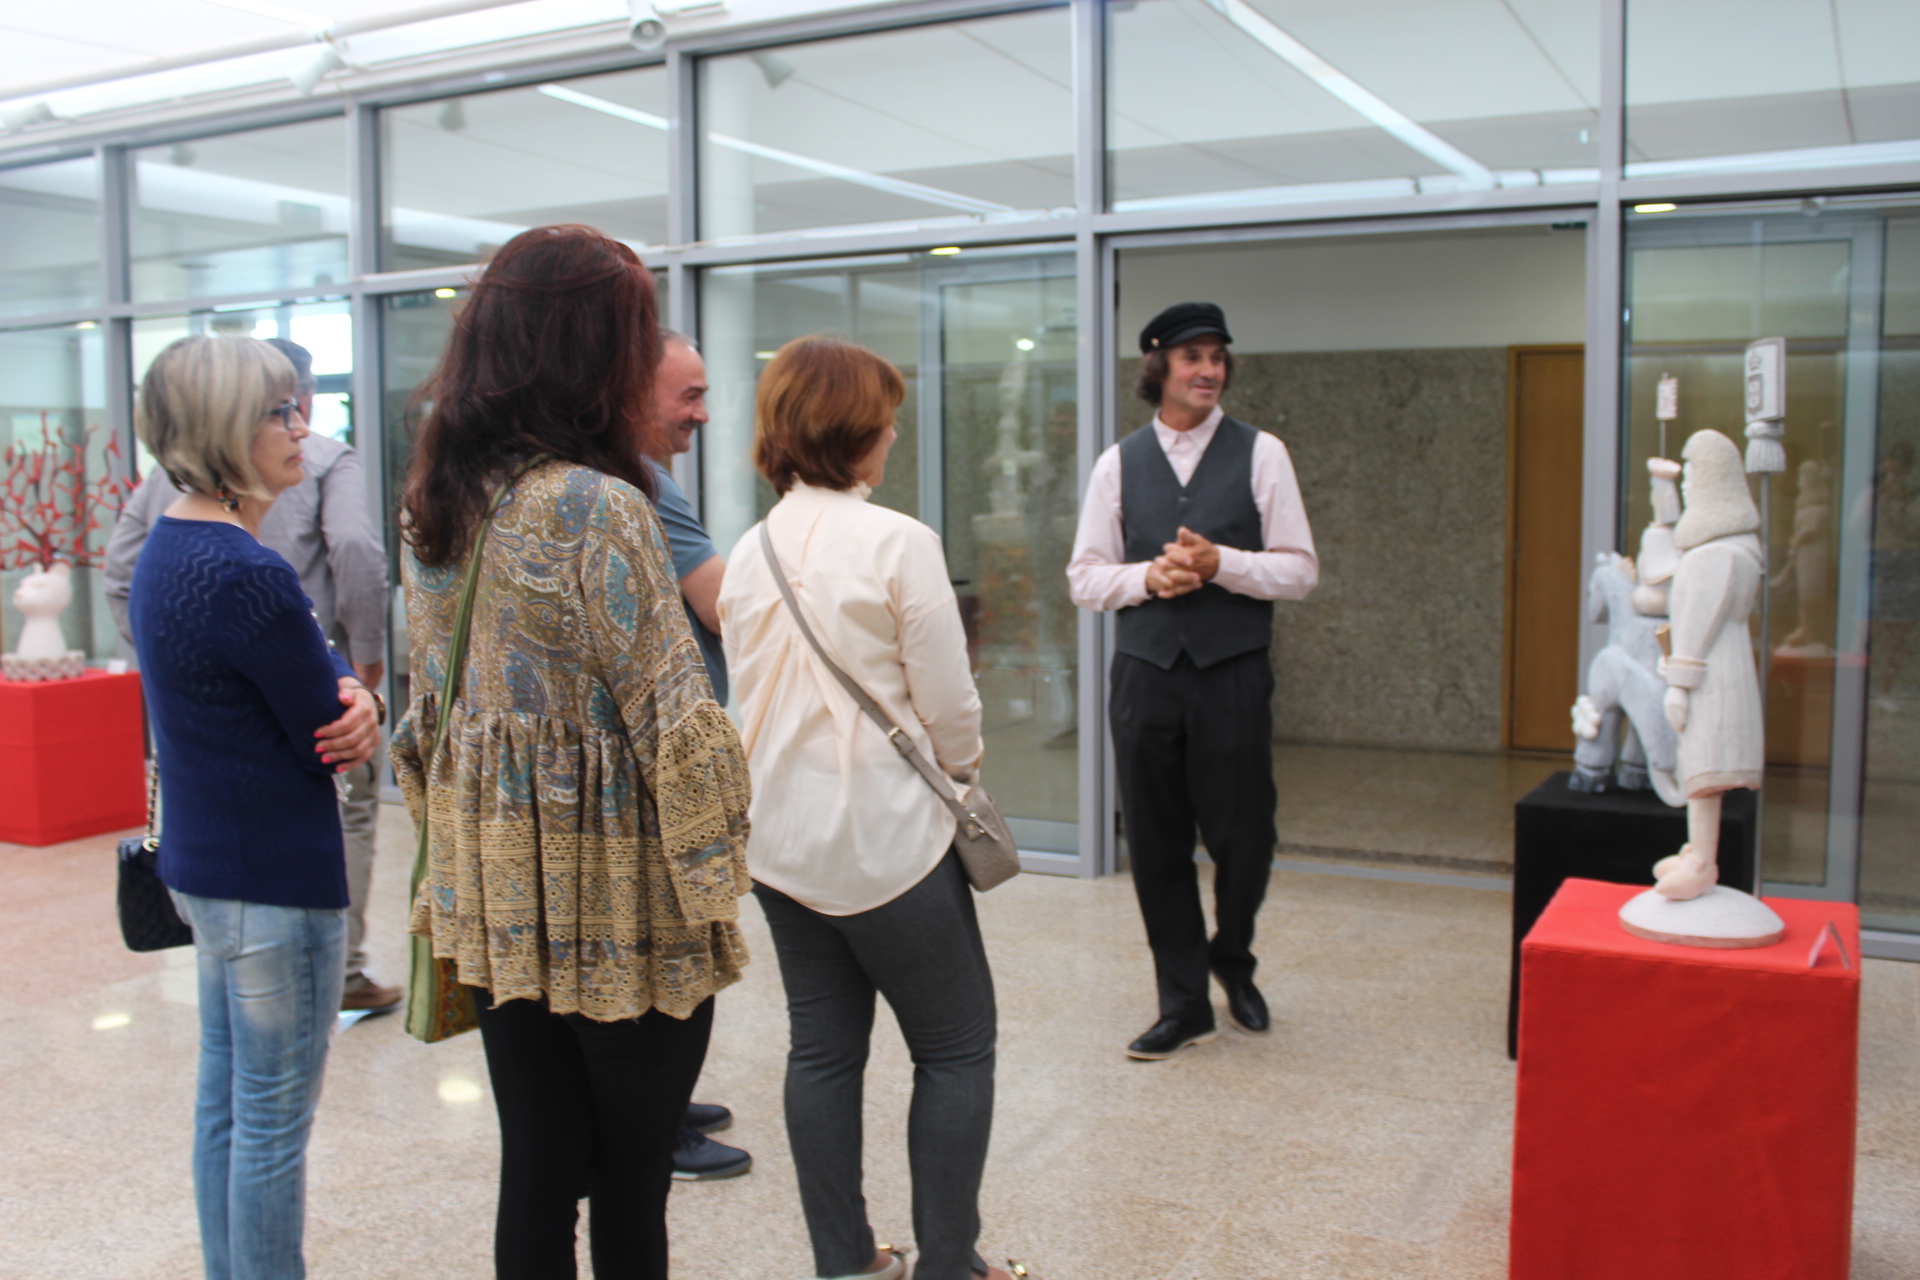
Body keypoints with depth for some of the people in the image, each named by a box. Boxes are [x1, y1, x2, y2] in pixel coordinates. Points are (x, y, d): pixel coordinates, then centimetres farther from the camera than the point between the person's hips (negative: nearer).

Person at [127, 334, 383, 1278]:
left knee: (225, 1096, 19)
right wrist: (355, 711, 4)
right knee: (275, 1117, 2)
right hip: (275, 877, -10)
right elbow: (332, 736, -17)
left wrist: (345, 696, -11)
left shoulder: (166, 549, 9)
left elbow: (304, 672, 9)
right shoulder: (248, 575, -23)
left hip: (205, 861, 10)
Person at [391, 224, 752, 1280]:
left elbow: (429, 694, 12)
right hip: (612, 896, -7)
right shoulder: (598, 507, -19)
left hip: (494, 882, 7)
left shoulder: (435, 500, 4)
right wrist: (714, 877, -8)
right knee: (630, 1184, 10)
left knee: (535, 1165, 17)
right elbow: (671, 719, -19)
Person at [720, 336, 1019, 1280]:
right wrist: (960, 769, 8)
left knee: (822, 1049, 14)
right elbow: (950, 704, -11)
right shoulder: (899, 542, -15)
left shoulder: (750, 553, 4)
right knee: (956, 1050, 9)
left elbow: (750, 696, 9)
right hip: (886, 838, -6)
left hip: (780, 839, 7)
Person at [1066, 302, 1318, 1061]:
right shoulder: (1118, 464, 8)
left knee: (1243, 837, 4)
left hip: (1232, 673, -1)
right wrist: (1148, 576, -11)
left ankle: (1232, 962, 35)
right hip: (1145, 673, 2)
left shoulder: (1260, 455, 4)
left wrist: (1218, 563, -15)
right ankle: (1184, 1004, 22)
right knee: (1156, 845, 6)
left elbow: (1300, 571, 0)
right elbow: (1084, 577, 8)